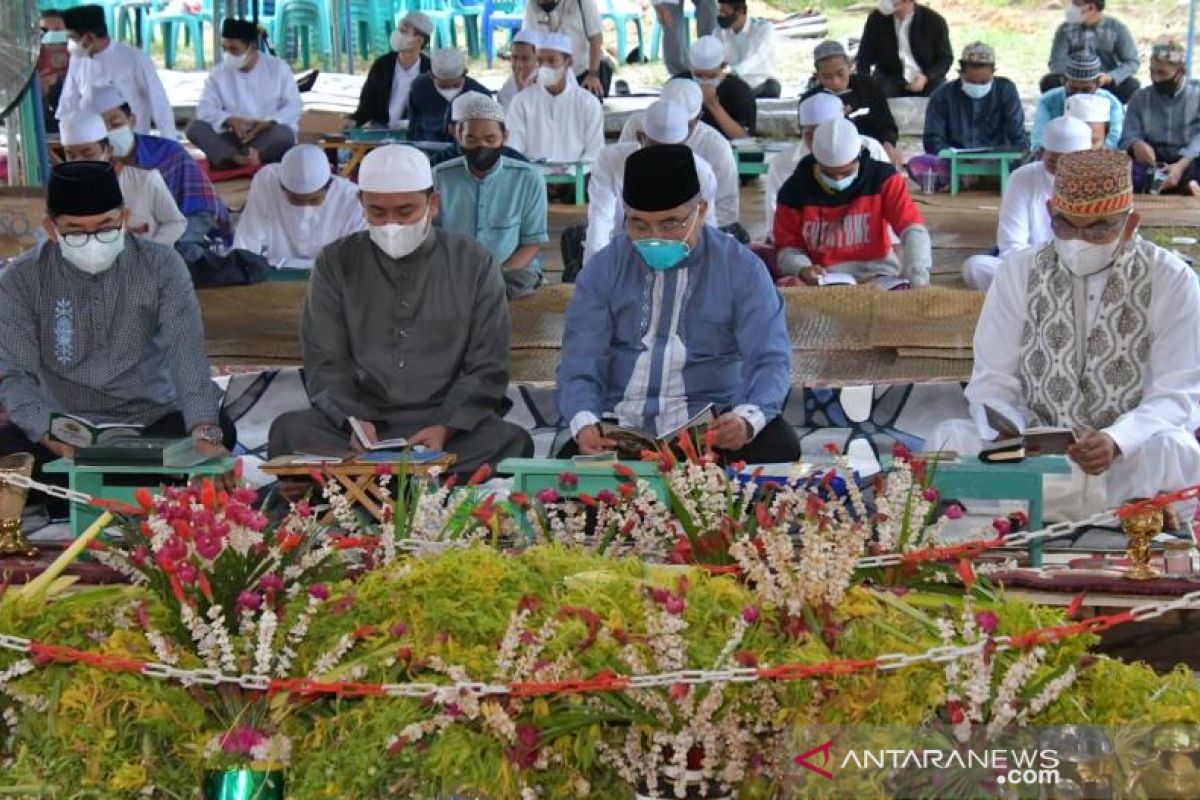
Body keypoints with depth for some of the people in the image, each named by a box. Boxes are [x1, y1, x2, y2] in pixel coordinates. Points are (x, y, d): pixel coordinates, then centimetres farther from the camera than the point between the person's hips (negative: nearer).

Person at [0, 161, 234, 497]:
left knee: (221, 430, -28)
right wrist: (54, 438, -31)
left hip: (154, 419, 0)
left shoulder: (161, 265, -3)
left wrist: (205, 432, -33)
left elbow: (187, 353, -15)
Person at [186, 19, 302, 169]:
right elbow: (205, 109, -6)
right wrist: (229, 120, -26)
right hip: (235, 137, 2)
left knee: (284, 133, -36)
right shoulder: (218, 73, 3)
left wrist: (268, 123, -23)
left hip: (268, 136, -2)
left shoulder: (278, 68, -2)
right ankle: (239, 158, -41)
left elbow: (294, 106, -5)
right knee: (194, 127, -22)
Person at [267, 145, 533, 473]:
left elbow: (487, 370, 3)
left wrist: (446, 428, -15)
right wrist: (353, 420, -17)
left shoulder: (475, 264, 7)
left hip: (451, 426, 0)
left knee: (511, 442, -31)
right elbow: (324, 363, 4)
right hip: (359, 422, 0)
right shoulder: (336, 263, 10)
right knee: (289, 431, -28)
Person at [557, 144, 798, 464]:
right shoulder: (605, 268, 6)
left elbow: (770, 359, -5)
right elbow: (581, 359, 0)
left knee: (780, 447, -28)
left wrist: (748, 419, -28)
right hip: (620, 427, 1)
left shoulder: (741, 268, 1)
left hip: (715, 426, 0)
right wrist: (583, 422, -23)